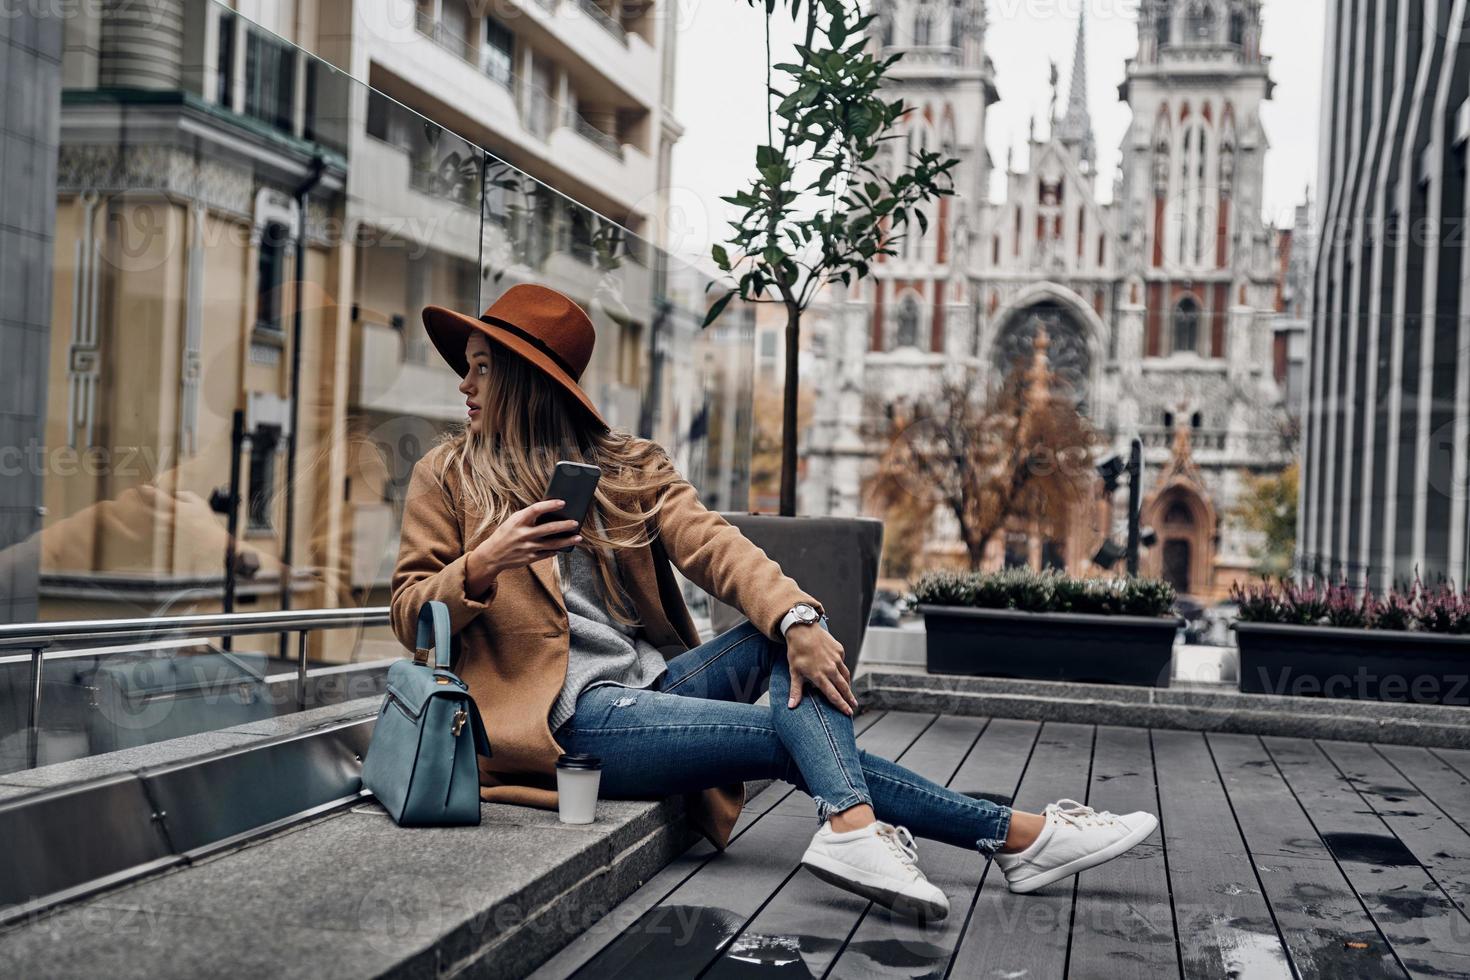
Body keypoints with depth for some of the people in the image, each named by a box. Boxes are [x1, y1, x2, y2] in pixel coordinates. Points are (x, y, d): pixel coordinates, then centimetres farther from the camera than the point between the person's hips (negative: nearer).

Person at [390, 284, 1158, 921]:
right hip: (566, 712, -4)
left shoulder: (629, 467, 12)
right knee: (795, 735, -17)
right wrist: (484, 564, -20)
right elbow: (411, 618, 1)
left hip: (654, 679, 5)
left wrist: (796, 619, -24)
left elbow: (710, 544, -5)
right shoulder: (447, 476, 6)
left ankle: (853, 828, -39)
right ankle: (1015, 834, -14)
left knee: (792, 634, -18)